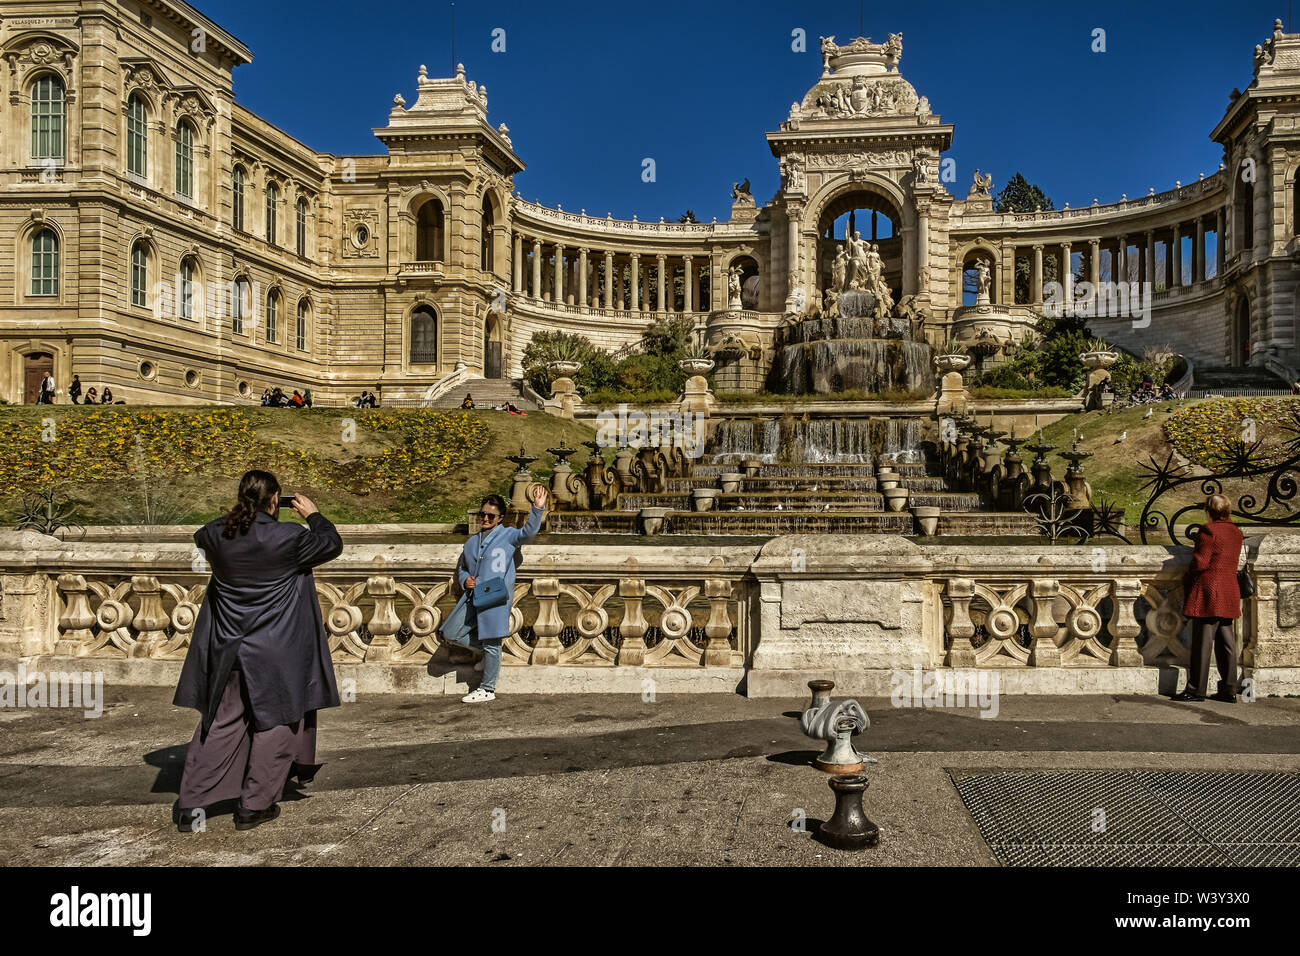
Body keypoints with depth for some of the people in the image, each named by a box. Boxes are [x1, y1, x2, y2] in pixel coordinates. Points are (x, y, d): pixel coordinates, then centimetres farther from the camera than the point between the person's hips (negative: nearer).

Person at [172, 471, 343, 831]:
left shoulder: (218, 534, -5)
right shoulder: (289, 537, -17)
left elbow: (200, 537, 21)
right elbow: (332, 544, -1)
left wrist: (238, 514, 20)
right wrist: (313, 514, 14)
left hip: (226, 649, 4)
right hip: (275, 651, -4)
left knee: (220, 723, 14)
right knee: (274, 722, 11)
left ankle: (190, 805, 16)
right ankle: (254, 805, 15)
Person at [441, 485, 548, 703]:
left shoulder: (508, 536, 1)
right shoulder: (472, 542, 18)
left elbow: (528, 532, -17)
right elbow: (462, 568, 26)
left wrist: (538, 509, -30)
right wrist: (465, 579, 4)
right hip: (472, 597, 6)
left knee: (492, 644, -1)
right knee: (451, 633, 4)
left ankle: (487, 689, 11)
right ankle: (485, 649, 23)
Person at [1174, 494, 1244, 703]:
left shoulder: (1208, 530, -12)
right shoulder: (1236, 532, 12)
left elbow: (1200, 562, -15)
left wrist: (1187, 577, 1)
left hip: (1208, 591, -8)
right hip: (1229, 592, 8)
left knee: (1202, 641, -4)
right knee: (1226, 642, 10)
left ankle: (1196, 689, -1)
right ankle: (1229, 690, 12)